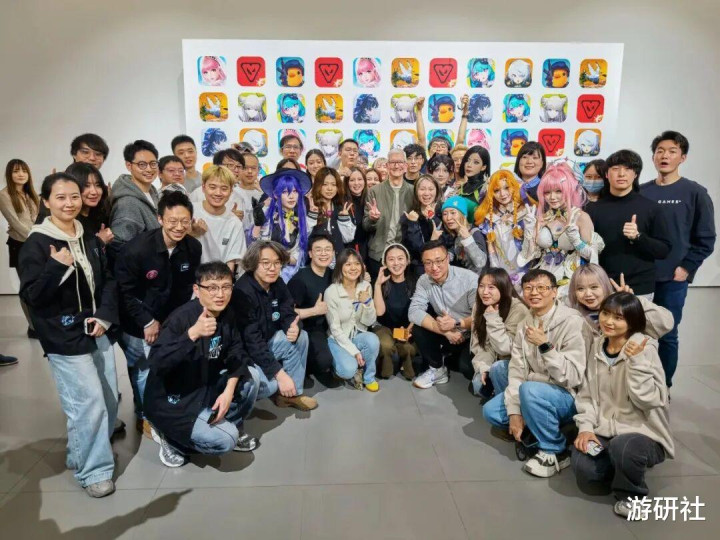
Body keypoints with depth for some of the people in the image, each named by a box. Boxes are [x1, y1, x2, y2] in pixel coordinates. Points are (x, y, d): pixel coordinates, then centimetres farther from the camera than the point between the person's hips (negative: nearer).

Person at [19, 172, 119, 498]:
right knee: (89, 404, -8)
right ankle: (92, 470, 10)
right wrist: (57, 267, -26)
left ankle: (84, 452, 36)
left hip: (96, 331, 6)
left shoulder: (89, 239, 8)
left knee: (110, 399, 12)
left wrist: (105, 316, -3)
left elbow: (108, 281, 11)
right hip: (64, 338, -6)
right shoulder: (37, 243, -9)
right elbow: (31, 296, -12)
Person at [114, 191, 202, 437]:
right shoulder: (136, 249, -26)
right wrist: (147, 322, -16)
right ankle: (145, 416, 30)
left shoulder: (193, 248, -11)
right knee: (144, 370, 6)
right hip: (136, 323, -4)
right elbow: (124, 292, -17)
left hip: (170, 320, 4)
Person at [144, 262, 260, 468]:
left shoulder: (227, 314, -4)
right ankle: (172, 438, 7)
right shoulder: (181, 318, -25)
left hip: (206, 387, 7)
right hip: (172, 402, -7)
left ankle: (232, 426, 14)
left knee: (251, 376, -7)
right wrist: (193, 333, -45)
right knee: (226, 440, -19)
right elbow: (156, 363, -35)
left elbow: (236, 353, -1)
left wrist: (229, 390, -15)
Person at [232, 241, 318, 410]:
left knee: (300, 337, -6)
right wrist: (280, 374, -30)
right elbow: (252, 340, -29)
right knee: (270, 385, -28)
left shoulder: (277, 284, -3)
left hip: (265, 343, 8)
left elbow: (288, 314, 3)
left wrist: (293, 327, -24)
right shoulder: (243, 292, -26)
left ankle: (292, 393, 2)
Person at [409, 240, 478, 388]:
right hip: (447, 335, 4)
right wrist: (446, 331, -30)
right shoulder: (423, 281, -8)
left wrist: (457, 323, -36)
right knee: (418, 329, -20)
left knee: (467, 367, -30)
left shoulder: (470, 279, -20)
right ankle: (437, 369, 2)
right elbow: (414, 312, -20)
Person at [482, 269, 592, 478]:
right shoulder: (524, 325, 0)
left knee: (530, 390, -35)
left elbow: (573, 377, -27)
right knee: (491, 411, -4)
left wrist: (544, 345, -37)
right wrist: (514, 411, -14)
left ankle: (555, 451, -12)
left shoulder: (572, 322, -22)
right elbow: (517, 371, -5)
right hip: (535, 394, 7)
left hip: (571, 397, -6)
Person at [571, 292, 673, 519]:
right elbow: (586, 394, 6)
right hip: (604, 432, 4)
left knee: (622, 446, -37)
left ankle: (631, 493, -3)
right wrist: (586, 427, -8)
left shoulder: (645, 349, -11)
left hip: (644, 433, -4)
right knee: (583, 468, -23)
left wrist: (636, 361, -29)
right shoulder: (596, 347, 3)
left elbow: (648, 400, -20)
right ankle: (626, 468, 12)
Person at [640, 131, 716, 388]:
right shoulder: (640, 192, 6)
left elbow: (706, 239, 0)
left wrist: (686, 268, -8)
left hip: (672, 279, -2)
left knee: (667, 335, 5)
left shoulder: (695, 193, 0)